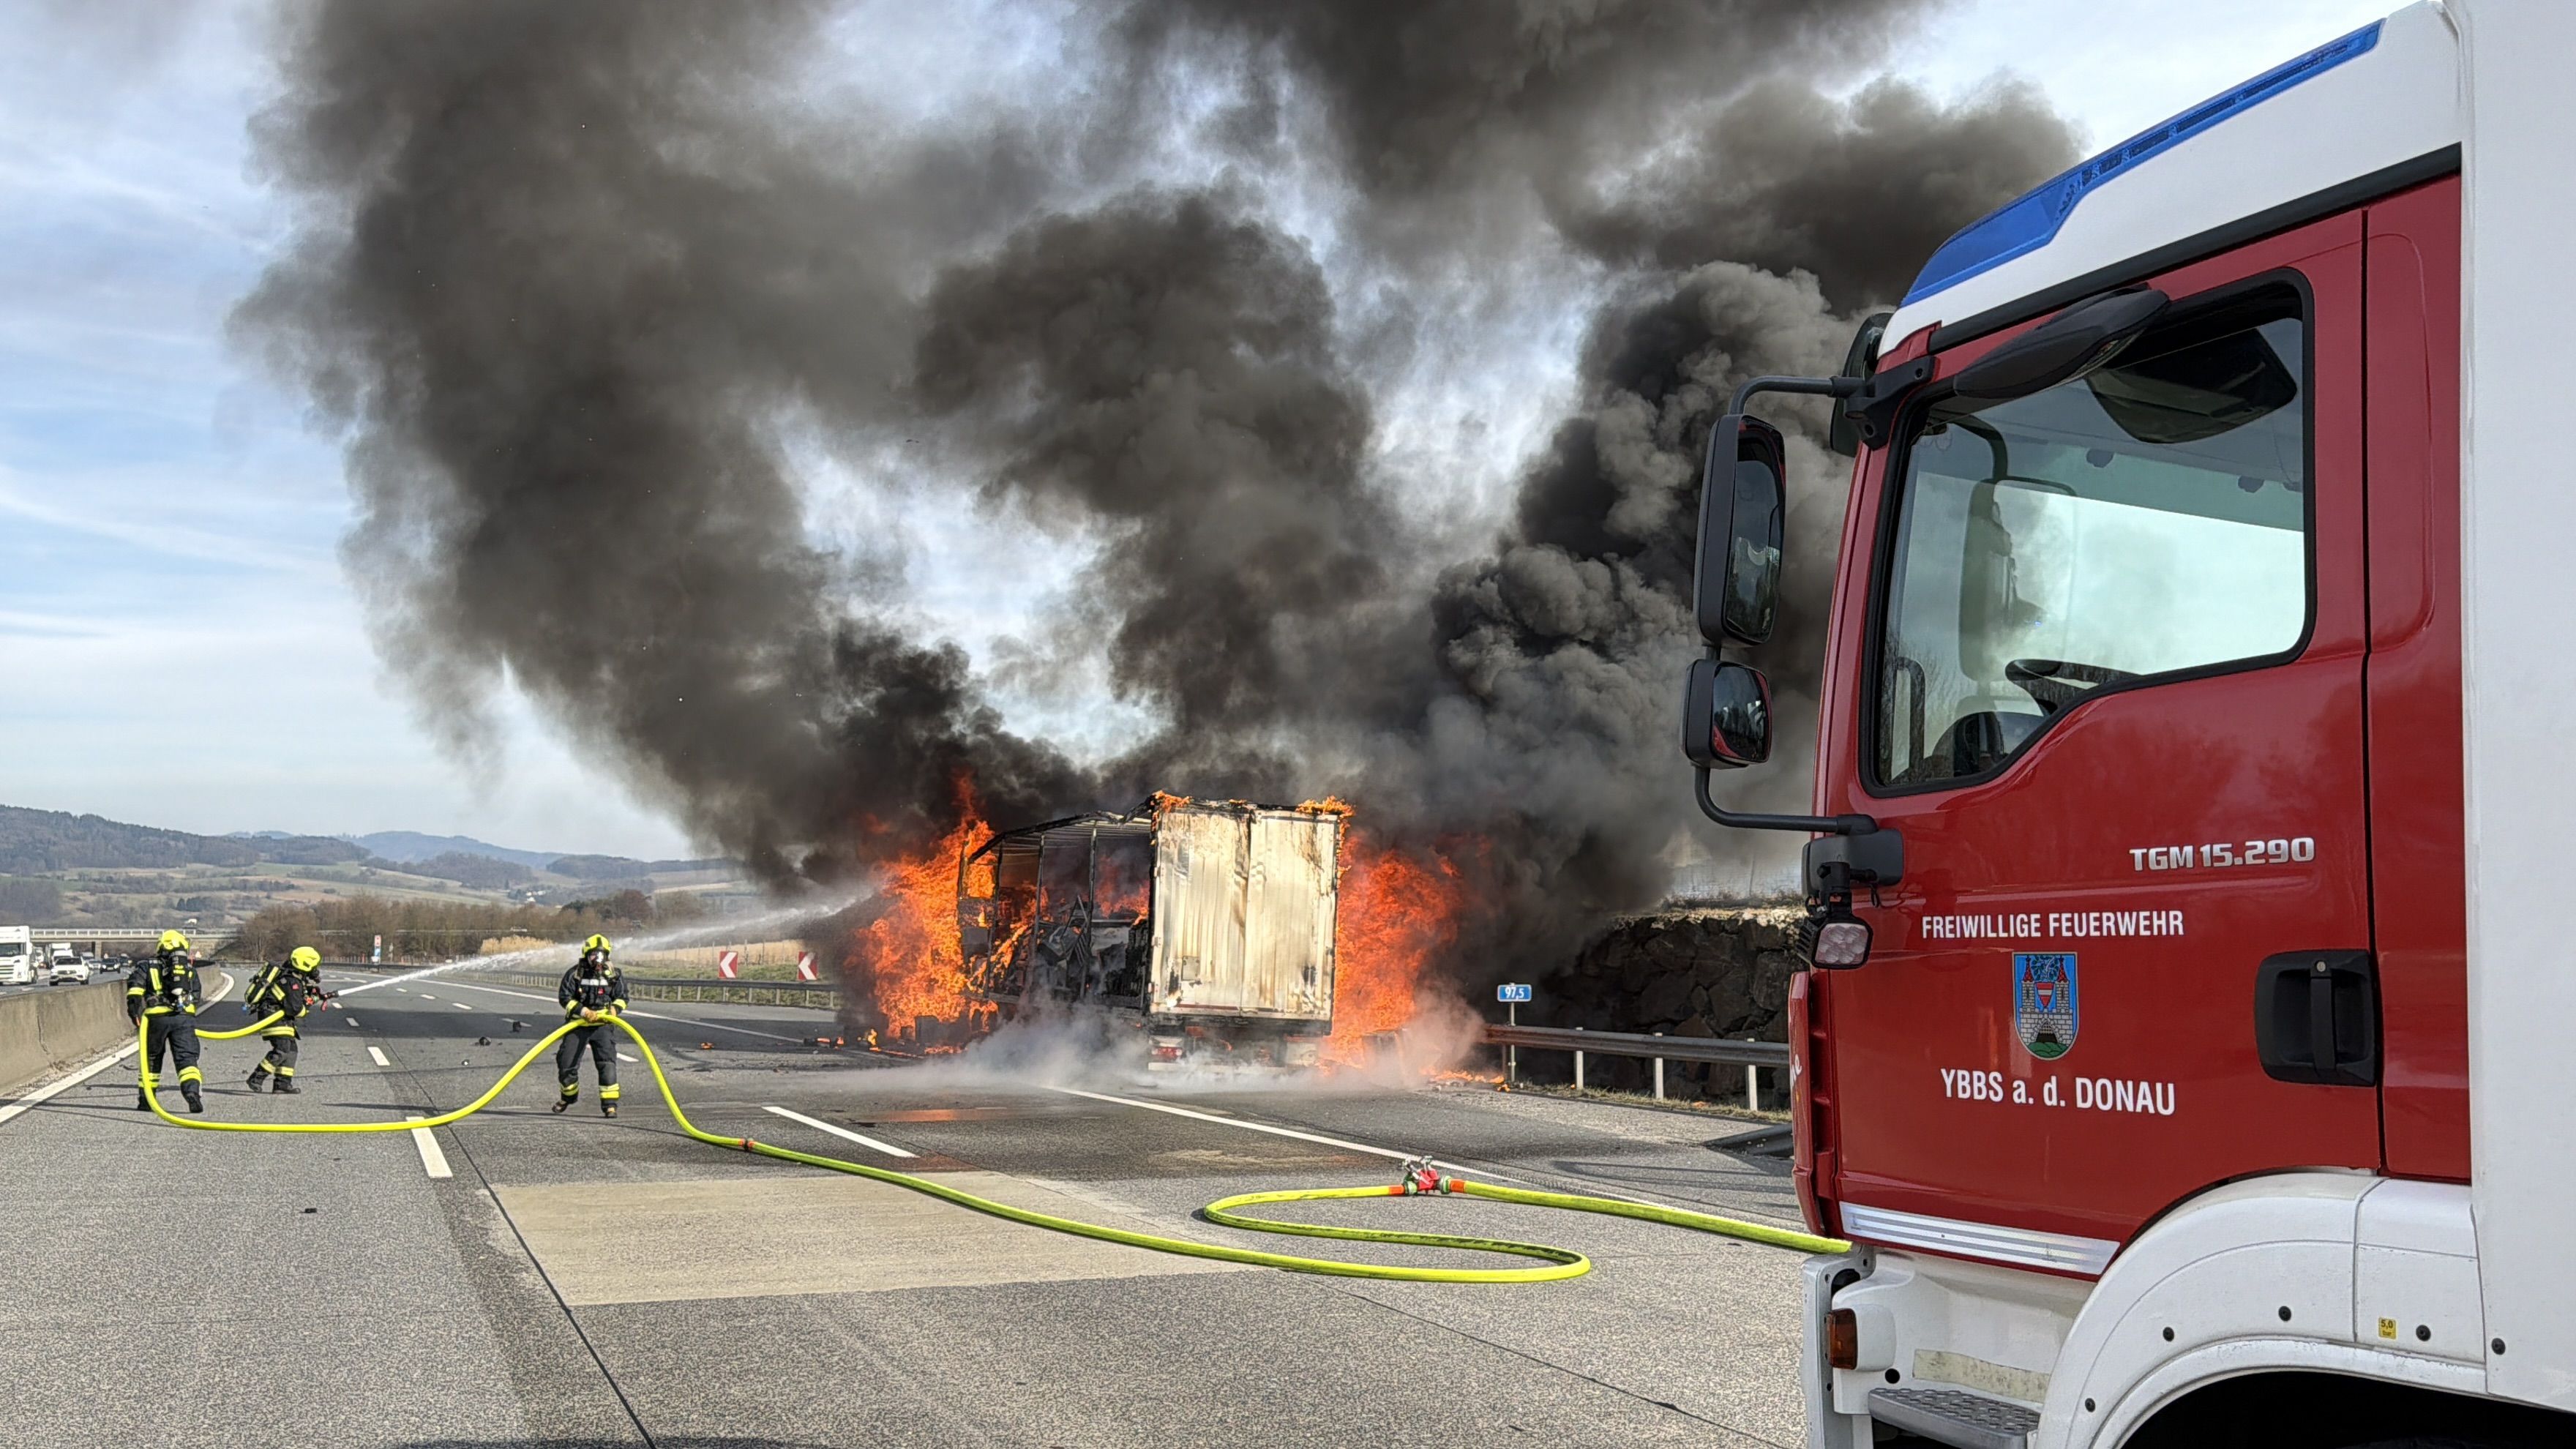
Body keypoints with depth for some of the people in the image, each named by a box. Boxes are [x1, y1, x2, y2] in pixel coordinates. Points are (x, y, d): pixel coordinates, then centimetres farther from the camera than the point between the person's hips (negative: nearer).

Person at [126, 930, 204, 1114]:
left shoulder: (147, 965, 13)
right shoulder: (190, 969, 19)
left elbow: (135, 985, -4)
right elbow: (196, 996, 21)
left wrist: (133, 1007, -3)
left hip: (157, 1017, -1)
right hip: (185, 1016, 1)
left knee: (151, 1058, 15)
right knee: (187, 1057, -3)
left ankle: (145, 1100, 21)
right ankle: (193, 1091, -25)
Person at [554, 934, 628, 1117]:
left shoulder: (613, 975, 0)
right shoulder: (575, 973, -5)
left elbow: (622, 997, 7)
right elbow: (564, 997, -7)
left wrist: (615, 1008, -15)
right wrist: (583, 1011, -19)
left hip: (603, 1025, 0)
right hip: (578, 1024, 0)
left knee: (607, 1064, -13)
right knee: (566, 1062, 6)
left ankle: (610, 1104, -10)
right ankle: (569, 1097, 33)